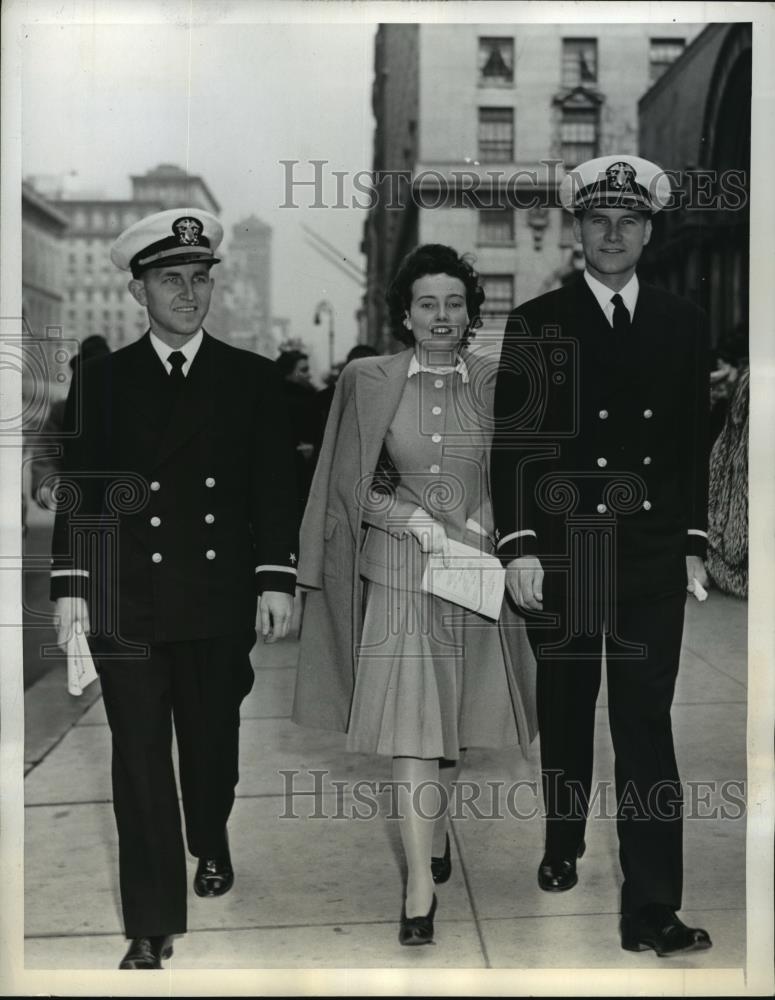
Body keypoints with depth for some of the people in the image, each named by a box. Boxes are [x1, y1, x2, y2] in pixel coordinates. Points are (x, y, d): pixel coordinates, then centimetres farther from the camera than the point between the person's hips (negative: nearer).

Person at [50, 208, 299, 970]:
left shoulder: (251, 377, 4)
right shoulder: (101, 380, 4)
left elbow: (274, 486, 3)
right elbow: (78, 490, 1)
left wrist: (276, 579, -3)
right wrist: (70, 585, -6)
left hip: (220, 601, 1)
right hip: (126, 606, -1)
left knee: (213, 739, 16)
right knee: (140, 759, 0)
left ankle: (211, 844, 46)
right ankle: (152, 926, 9)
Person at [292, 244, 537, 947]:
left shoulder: (493, 384, 3)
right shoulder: (370, 382, -2)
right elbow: (358, 487, 0)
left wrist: (479, 523, -8)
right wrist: (419, 521, -14)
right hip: (399, 571, -2)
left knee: (456, 715, 12)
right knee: (409, 719, -7)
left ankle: (435, 827, 36)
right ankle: (421, 881, -1)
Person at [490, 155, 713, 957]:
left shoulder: (682, 323, 7)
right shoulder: (536, 323, -1)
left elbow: (694, 445, 10)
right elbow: (511, 445, -4)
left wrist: (694, 546, 8)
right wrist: (517, 546, -11)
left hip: (652, 555, 1)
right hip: (560, 552, -1)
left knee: (647, 723, -2)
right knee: (565, 710, 14)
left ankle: (651, 909, 2)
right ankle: (563, 845, 37)